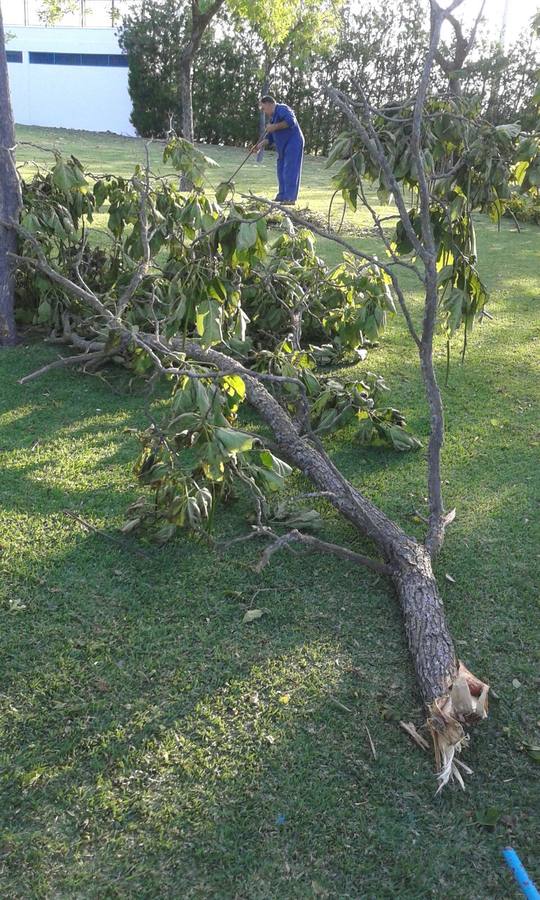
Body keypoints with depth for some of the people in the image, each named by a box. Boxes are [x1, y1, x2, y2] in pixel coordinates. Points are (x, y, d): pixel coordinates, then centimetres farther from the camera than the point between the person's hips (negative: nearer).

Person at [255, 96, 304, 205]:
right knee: (281, 171, 10)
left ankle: (290, 198, -16)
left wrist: (275, 127, -19)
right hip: (283, 148, 10)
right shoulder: (273, 117, 21)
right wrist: (260, 144, 4)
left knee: (290, 171, -13)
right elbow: (270, 138, 19)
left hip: (293, 143, -10)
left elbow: (291, 121, -25)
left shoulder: (282, 109, -7)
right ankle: (282, 196, 15)